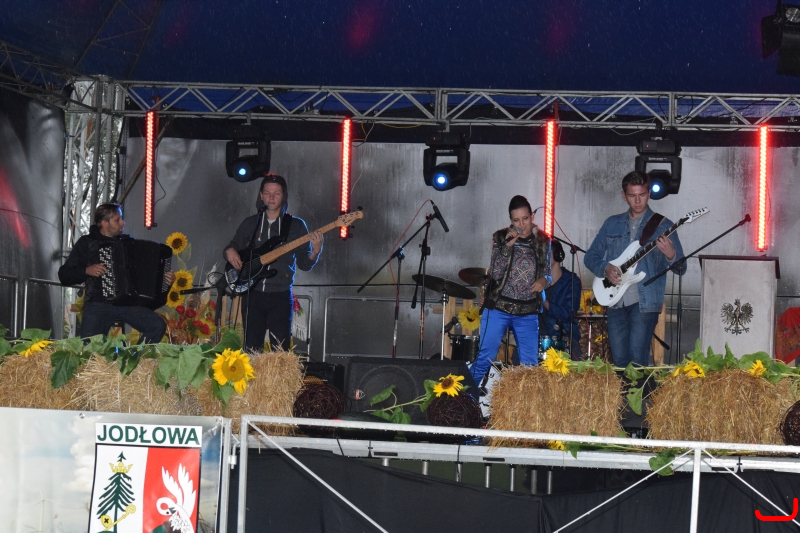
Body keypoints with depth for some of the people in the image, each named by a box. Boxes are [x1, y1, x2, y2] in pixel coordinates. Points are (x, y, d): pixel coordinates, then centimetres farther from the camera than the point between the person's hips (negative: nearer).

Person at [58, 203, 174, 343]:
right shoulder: (86, 243, 10)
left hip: (128, 302, 3)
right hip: (98, 304, -3)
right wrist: (87, 271, -9)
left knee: (158, 326, -21)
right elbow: (64, 275, 7)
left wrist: (165, 279, 9)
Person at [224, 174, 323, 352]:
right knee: (252, 349, 1)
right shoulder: (250, 224, 10)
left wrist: (315, 251, -17)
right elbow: (232, 246, 19)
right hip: (252, 295, 2)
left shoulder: (296, 225, 5)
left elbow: (304, 264, 4)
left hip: (280, 297, -2)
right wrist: (230, 251, -4)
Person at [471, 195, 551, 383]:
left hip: (528, 313, 2)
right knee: (484, 358, -3)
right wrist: (508, 245, -22)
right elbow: (495, 273, -11)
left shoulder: (543, 241, 4)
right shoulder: (501, 237, -2)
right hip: (498, 307, -2)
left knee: (530, 364, 3)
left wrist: (544, 280, -11)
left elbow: (548, 273, 12)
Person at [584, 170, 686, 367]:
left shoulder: (662, 225, 2)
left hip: (644, 303, -4)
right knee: (619, 361, 4)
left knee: (637, 361, -12)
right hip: (615, 301, 4)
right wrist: (605, 268, -5)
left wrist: (671, 255, -24)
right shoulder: (612, 224, 14)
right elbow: (591, 256, 17)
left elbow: (681, 269, -1)